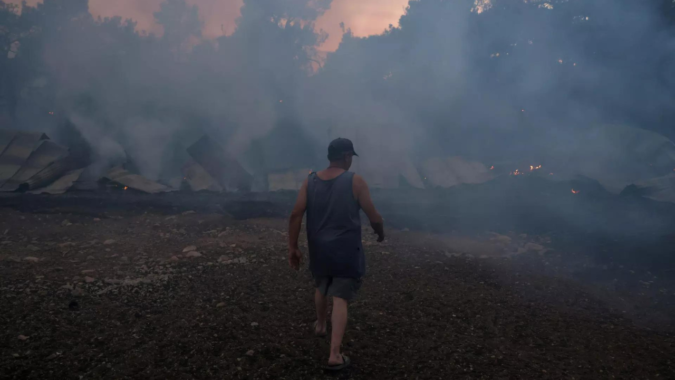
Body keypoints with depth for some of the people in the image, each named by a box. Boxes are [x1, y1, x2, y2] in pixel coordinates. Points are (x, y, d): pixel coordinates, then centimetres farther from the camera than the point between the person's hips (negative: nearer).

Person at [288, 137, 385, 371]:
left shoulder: (310, 182, 0)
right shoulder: (355, 182, -11)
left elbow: (296, 215, -7)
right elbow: (374, 217, -9)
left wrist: (293, 248, -2)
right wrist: (380, 232, 12)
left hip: (319, 250, 4)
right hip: (347, 251, -4)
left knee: (322, 288, 29)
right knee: (340, 299, 0)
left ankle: (320, 325, 51)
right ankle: (335, 355, -5)